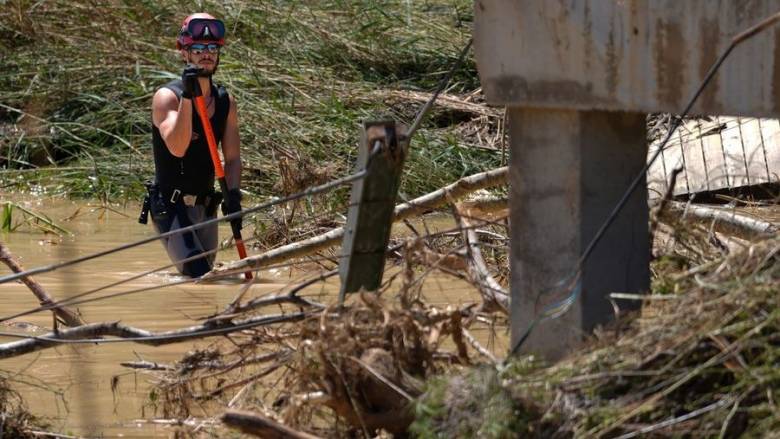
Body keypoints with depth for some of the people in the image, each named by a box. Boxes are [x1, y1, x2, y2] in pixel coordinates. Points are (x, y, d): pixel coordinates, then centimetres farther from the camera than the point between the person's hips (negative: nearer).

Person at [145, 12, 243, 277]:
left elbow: (232, 157, 6)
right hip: (170, 206, -7)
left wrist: (233, 193, -14)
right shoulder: (167, 96, -12)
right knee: (198, 275, -23)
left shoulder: (225, 102, 7)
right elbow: (177, 147, -27)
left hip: (206, 206, 7)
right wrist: (188, 96, -35)